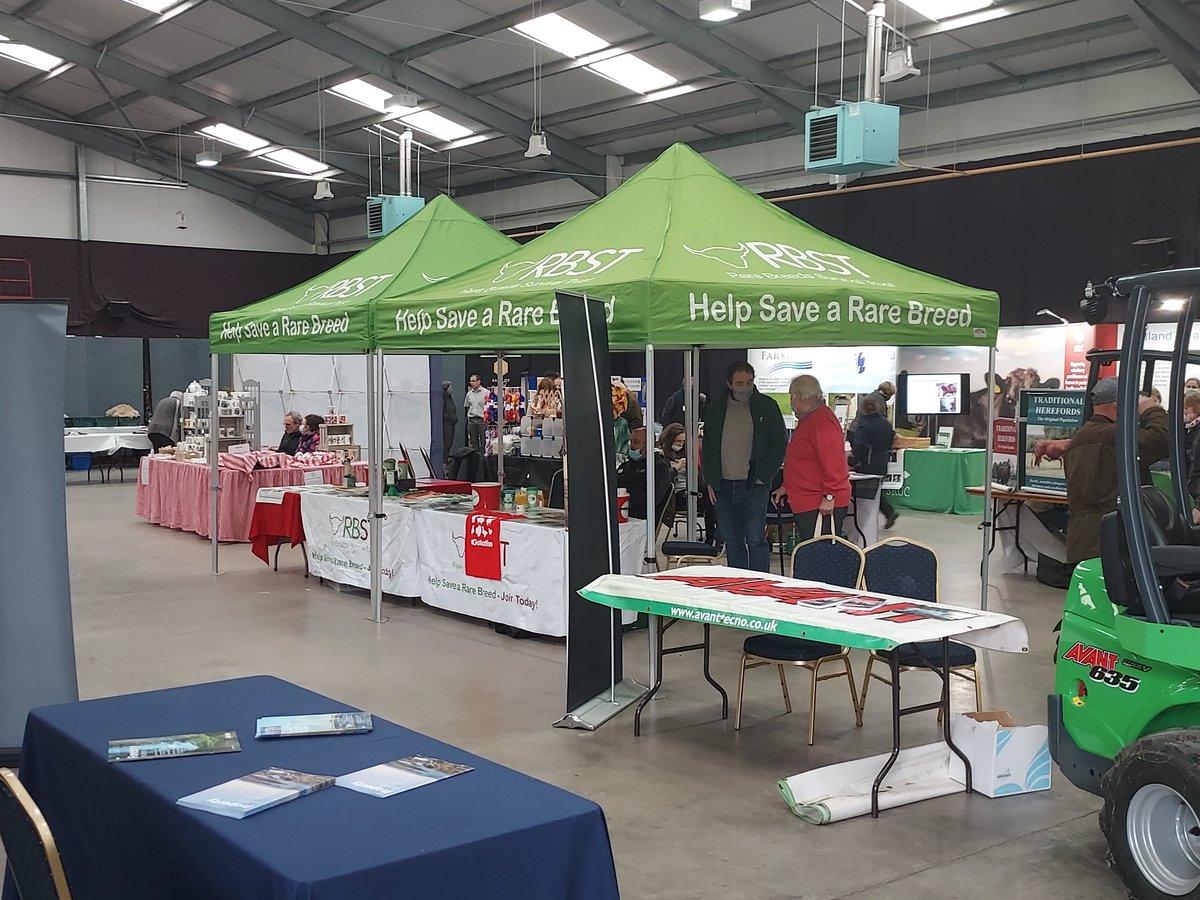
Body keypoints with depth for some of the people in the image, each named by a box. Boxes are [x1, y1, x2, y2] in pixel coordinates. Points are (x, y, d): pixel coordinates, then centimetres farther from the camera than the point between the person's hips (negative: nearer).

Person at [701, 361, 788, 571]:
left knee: (755, 540, -6)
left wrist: (762, 476, -6)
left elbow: (780, 445, 1)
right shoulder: (716, 408, 10)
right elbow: (707, 446, 16)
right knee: (732, 542, 8)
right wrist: (710, 481, 7)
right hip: (723, 487, 4)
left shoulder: (767, 407, 0)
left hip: (754, 486, -4)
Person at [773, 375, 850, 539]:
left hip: (822, 506, -11)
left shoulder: (822, 419, -16)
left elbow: (832, 462, -24)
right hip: (807, 504, 11)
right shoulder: (807, 420, 19)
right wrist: (786, 487, 26)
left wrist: (829, 496, -24)